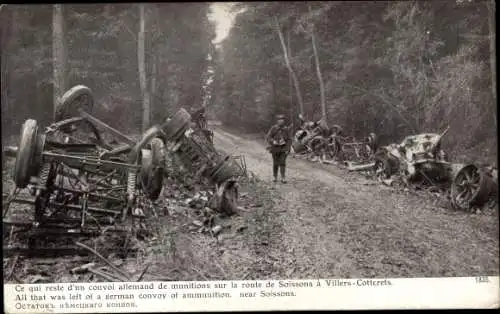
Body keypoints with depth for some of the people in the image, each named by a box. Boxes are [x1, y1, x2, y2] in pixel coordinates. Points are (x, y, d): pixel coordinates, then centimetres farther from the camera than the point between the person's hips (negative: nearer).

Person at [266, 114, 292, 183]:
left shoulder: (286, 129, -3)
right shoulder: (273, 128, -8)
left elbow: (289, 140, -2)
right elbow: (268, 137, -12)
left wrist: (288, 149, -12)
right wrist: (273, 142, -32)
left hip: (283, 149, 0)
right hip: (275, 148, 0)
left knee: (282, 163, -10)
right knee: (276, 164, 7)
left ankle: (283, 178, -9)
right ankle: (275, 177, 26)